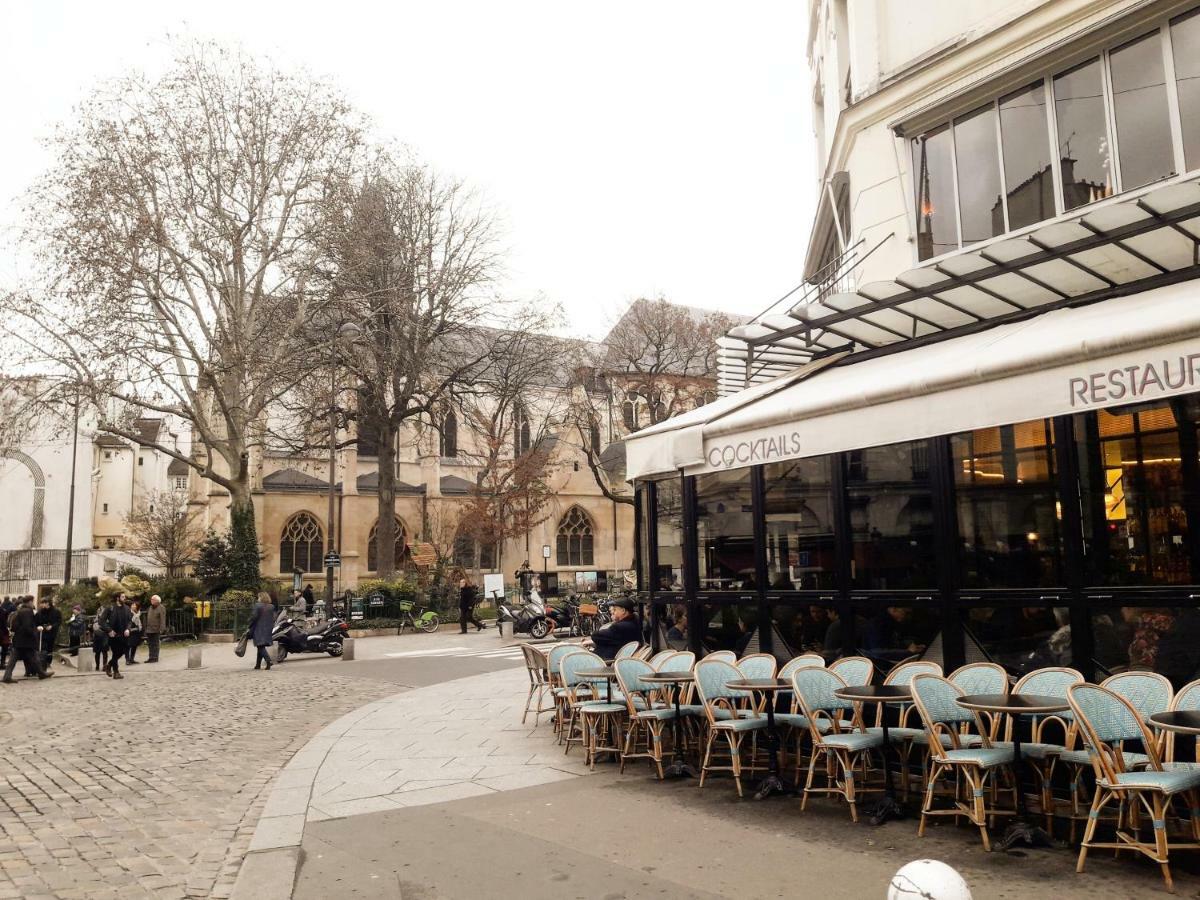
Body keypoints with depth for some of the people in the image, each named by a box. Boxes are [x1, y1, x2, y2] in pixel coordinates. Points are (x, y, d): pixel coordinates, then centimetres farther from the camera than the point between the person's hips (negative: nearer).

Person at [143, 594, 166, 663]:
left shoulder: (161, 608, -7)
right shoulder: (150, 608, 16)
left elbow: (163, 619, -14)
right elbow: (147, 618, 21)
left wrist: (161, 629, -21)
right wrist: (144, 628, 16)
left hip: (156, 630, -7)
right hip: (149, 630, 7)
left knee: (155, 644, -2)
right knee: (150, 644, 9)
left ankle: (155, 658, 3)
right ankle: (151, 657, 14)